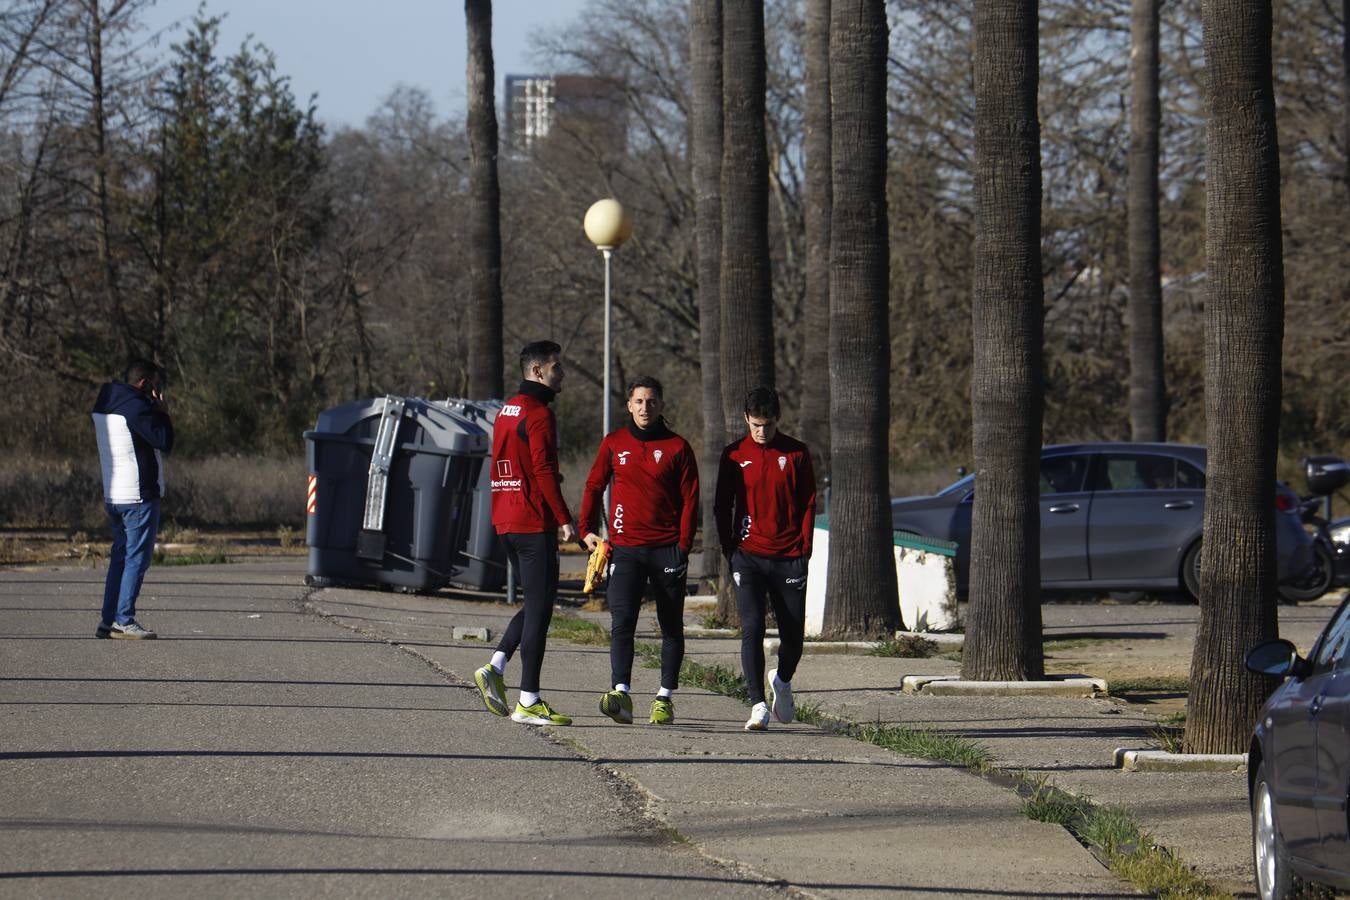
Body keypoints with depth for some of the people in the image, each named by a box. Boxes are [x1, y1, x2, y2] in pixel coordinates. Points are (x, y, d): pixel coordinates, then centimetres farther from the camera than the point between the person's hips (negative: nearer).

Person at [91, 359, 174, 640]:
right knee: (137, 558, -5)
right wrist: (163, 413, -1)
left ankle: (108, 621, 11)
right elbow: (165, 442, -15)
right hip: (139, 494, -9)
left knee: (120, 557, 13)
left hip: (113, 495, 9)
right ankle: (124, 621, -8)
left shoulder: (102, 407, 13)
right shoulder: (137, 406, -15)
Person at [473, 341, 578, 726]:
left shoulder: (507, 411, 16)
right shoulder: (539, 414, -13)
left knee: (535, 603, 17)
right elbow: (544, 471, -19)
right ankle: (528, 702, -3)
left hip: (506, 521, 9)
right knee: (540, 607, -4)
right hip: (534, 524, -9)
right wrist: (565, 519, -16)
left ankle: (494, 668, 4)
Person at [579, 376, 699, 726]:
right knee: (622, 621, -15)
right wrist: (587, 529, 4)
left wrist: (684, 544, -7)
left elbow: (690, 497, 2)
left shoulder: (677, 447, 3)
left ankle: (665, 697, 16)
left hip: (667, 549, 0)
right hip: (626, 549, 0)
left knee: (671, 627, 7)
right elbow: (594, 486, 15)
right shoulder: (613, 444, 8)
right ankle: (620, 694, -24)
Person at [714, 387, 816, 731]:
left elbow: (808, 504, 7)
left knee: (793, 634, 6)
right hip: (748, 557, -1)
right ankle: (758, 706, -14)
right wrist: (730, 551, 1)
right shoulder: (734, 455, 4)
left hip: (789, 558, 1)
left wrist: (804, 548, -1)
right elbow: (722, 506, 9)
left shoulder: (796, 454, 4)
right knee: (752, 630, -13)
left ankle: (782, 681, 37)